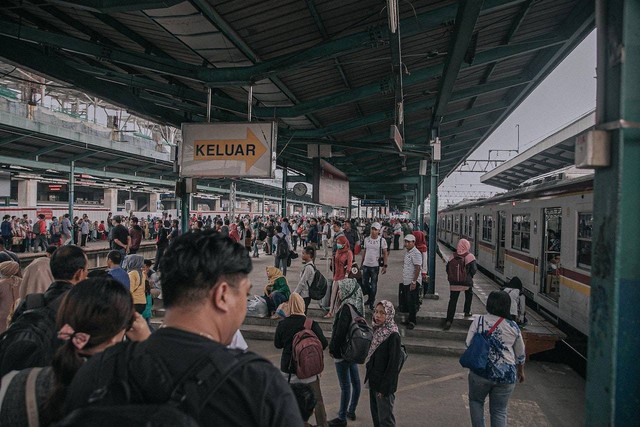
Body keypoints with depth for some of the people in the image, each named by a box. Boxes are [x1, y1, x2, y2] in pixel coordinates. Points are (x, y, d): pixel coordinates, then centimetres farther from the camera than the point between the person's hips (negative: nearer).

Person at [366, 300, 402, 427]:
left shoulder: (393, 336, -20)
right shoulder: (378, 330, 3)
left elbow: (393, 365, -20)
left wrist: (384, 388, -18)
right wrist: (370, 377, 13)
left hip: (384, 384, -7)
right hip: (374, 381, 7)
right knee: (375, 414, 19)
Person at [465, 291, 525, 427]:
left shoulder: (478, 320, -6)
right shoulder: (513, 327, 0)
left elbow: (468, 344, -5)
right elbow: (520, 354, 10)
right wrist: (521, 371, 26)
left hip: (481, 371, -1)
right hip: (506, 376, 1)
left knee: (476, 400, 23)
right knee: (499, 411, 15)